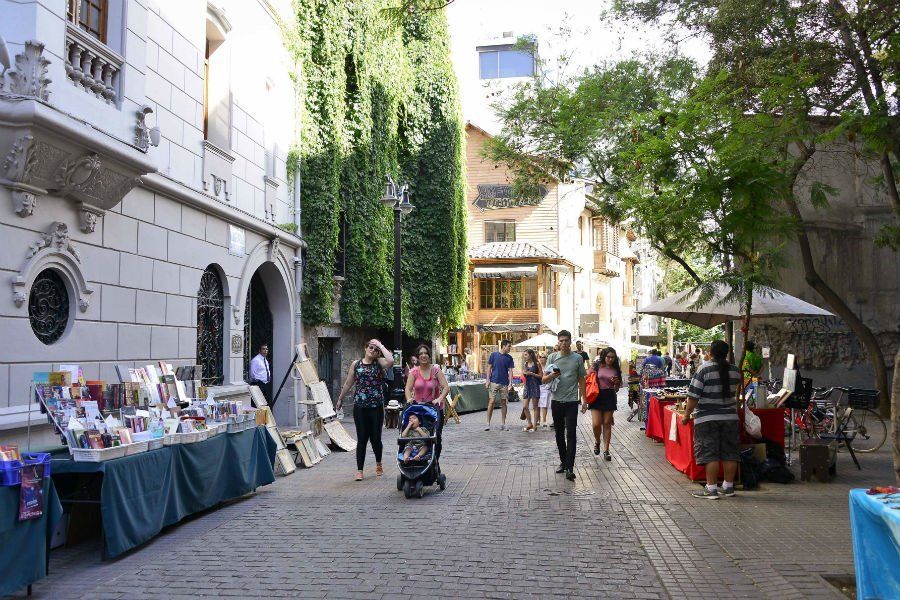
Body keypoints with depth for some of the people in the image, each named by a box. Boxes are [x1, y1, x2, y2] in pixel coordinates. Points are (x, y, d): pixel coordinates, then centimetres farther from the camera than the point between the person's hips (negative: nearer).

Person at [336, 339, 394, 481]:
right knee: (362, 439, 1)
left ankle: (378, 464, 32)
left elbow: (391, 361, -22)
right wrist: (340, 399, 20)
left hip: (376, 407, -1)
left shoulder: (379, 362, 2)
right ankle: (359, 470, 8)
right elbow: (348, 384, 15)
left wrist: (381, 346, -11)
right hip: (360, 407, 1)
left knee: (376, 437, 7)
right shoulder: (356, 364, 7)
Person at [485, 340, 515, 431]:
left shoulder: (509, 358, 6)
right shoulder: (494, 354, 0)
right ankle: (488, 423, 0)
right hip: (494, 382, -2)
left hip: (504, 383, 2)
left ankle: (503, 423, 13)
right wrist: (488, 380, -5)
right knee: (491, 402, -5)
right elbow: (489, 368, 3)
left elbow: (510, 371, 4)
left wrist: (510, 383, -7)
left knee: (503, 402, 5)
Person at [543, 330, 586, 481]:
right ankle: (563, 461, 27)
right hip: (556, 401, 2)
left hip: (571, 402, -2)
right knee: (559, 433, 12)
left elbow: (581, 380, 9)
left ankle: (569, 468, -10)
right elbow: (544, 380, 5)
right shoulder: (552, 357, 5)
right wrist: (551, 376, -17)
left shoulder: (578, 358, 3)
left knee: (571, 434, -8)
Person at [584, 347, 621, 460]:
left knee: (607, 424, 4)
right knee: (596, 424, -9)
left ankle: (606, 450, 12)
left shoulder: (615, 370, 8)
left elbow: (616, 389, 14)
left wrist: (616, 383, -9)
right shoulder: (597, 367, 0)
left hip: (610, 397, 2)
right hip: (597, 396, -2)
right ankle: (597, 442, 23)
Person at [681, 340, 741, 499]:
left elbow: (693, 396, -12)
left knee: (709, 453, -2)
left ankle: (711, 488, -2)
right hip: (730, 417, 5)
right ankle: (728, 486, 19)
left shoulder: (705, 370, -11)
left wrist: (687, 414, -4)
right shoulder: (735, 371, 3)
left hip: (707, 418, -5)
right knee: (730, 453, 11)